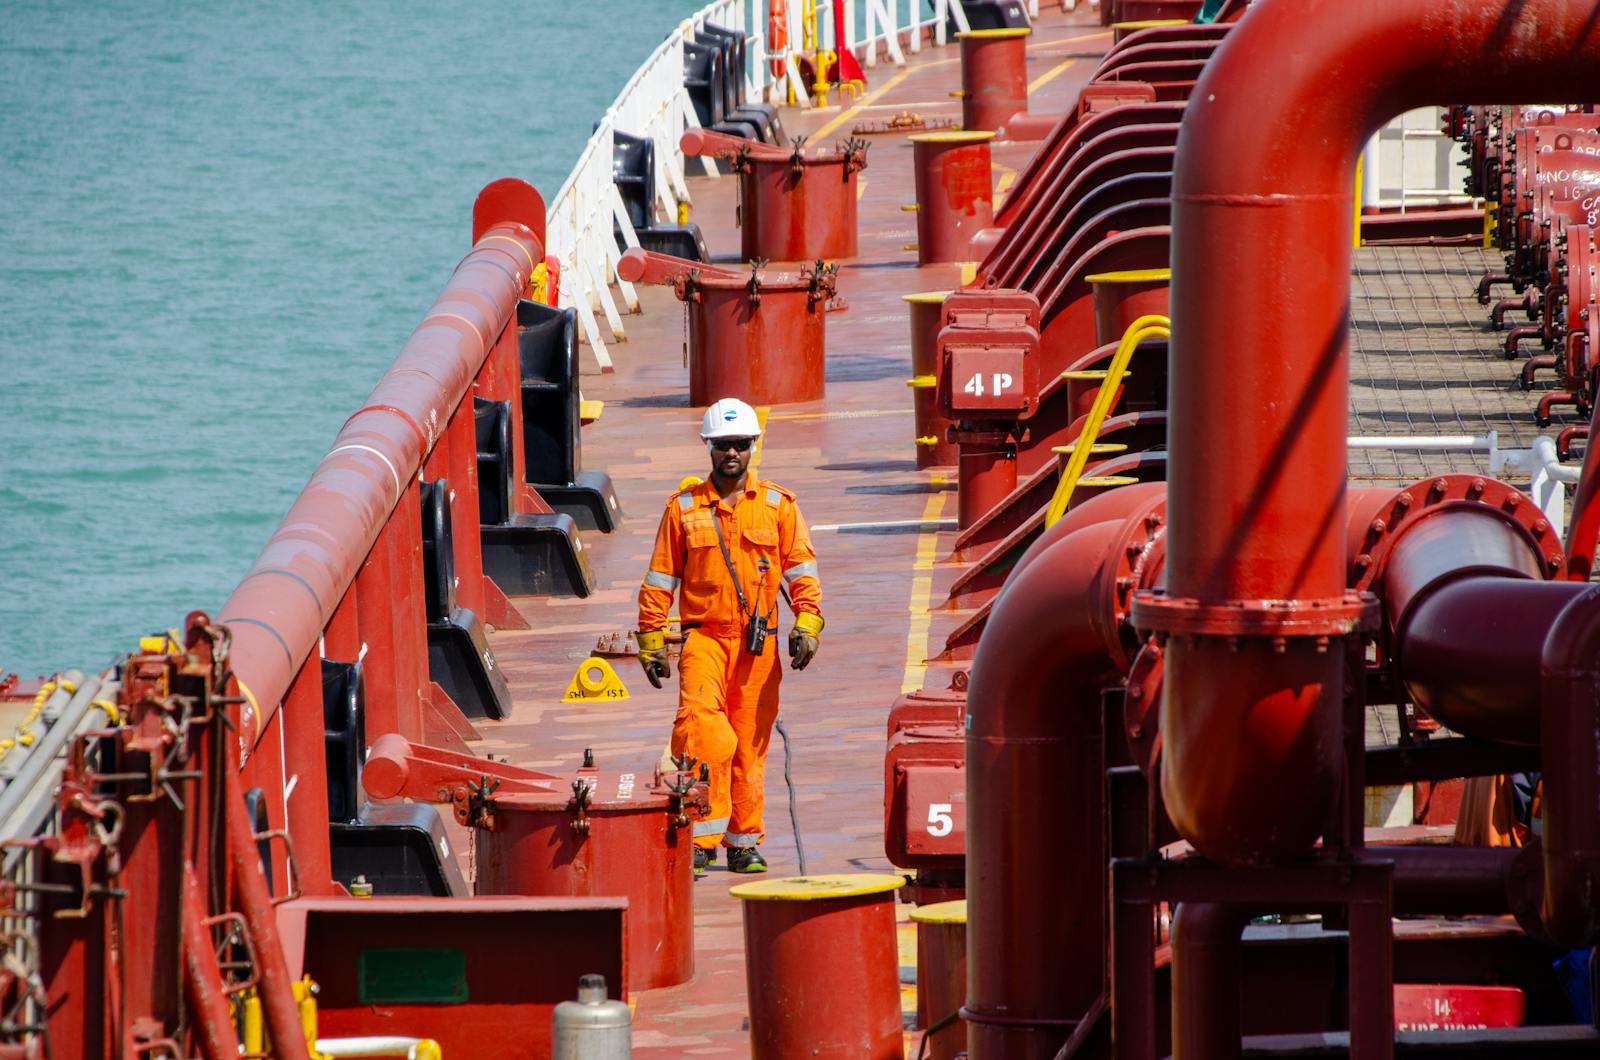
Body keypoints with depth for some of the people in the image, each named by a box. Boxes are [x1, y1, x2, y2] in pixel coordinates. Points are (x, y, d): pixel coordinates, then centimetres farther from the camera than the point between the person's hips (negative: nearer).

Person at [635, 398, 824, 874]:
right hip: (703, 636, -2)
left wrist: (807, 622, -6)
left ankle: (744, 842, 18)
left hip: (759, 643, 2)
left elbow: (800, 567, 8)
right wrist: (651, 640, 7)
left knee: (750, 743, 6)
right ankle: (702, 838, -20)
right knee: (701, 725, -21)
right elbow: (660, 579, 10)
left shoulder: (778, 505, 9)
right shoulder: (683, 508, 7)